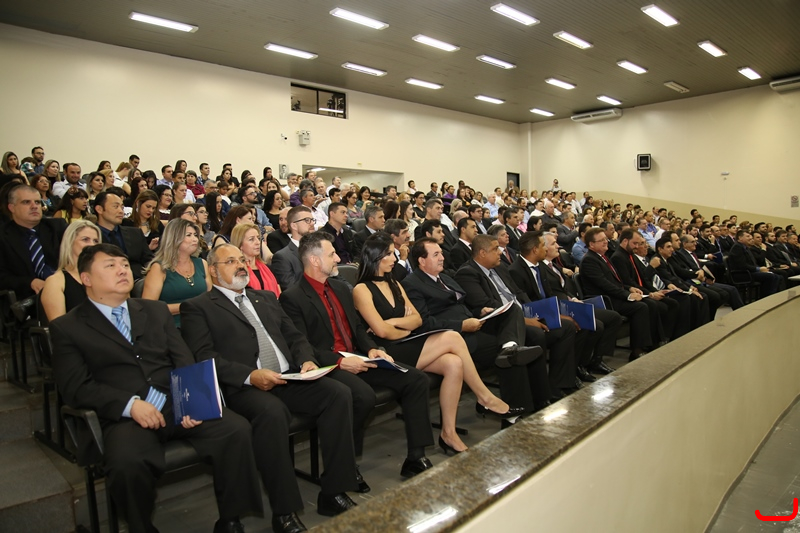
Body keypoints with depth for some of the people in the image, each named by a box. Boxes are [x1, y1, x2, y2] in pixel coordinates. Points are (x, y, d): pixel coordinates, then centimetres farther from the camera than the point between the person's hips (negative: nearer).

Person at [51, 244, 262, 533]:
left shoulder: (156, 310, 20)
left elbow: (185, 361, 12)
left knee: (237, 429, -21)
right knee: (127, 463, -34)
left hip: (178, 405, 3)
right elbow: (76, 387, -2)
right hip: (124, 416, -3)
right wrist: (130, 404, -17)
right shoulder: (67, 327, 9)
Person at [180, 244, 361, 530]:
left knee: (338, 393, -18)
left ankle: (333, 492, -9)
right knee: (272, 411, -36)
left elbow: (294, 335, 22)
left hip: (289, 378, 6)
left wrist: (306, 360, 0)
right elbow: (203, 356, -7)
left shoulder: (266, 298, 25)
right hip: (243, 387, -5)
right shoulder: (197, 307, 7)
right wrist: (250, 375, -20)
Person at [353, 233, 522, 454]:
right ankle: (485, 398, -8)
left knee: (453, 364, -21)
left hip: (406, 348, 8)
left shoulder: (395, 285, 18)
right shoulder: (362, 289, -5)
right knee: (452, 338, -22)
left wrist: (393, 322, -8)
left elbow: (417, 319, 10)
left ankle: (448, 433, -14)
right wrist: (405, 330, 2)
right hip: (388, 355, -7)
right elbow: (381, 331, -15)